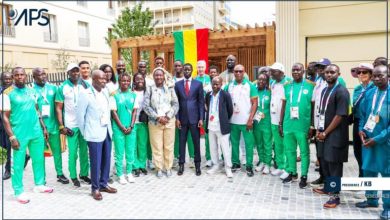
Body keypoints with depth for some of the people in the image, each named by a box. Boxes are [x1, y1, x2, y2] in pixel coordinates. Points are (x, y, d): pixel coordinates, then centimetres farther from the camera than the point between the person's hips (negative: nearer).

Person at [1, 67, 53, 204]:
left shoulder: (32, 91, 8)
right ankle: (19, 192, 19)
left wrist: (43, 128, 14)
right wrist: (12, 137, -13)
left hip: (36, 132, 5)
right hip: (19, 135, -5)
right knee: (18, 164, 5)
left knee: (39, 160, 14)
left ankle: (39, 184, 30)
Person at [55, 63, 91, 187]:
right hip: (71, 125, -3)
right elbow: (58, 108, -3)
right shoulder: (62, 88, -3)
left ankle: (84, 174, 23)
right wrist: (61, 126, -8)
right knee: (73, 153, 3)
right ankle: (73, 176, 17)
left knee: (84, 151, 10)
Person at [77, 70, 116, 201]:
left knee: (106, 160, 14)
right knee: (96, 162, 3)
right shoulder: (85, 94, -12)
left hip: (107, 131, 6)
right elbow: (80, 115, -7)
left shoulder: (105, 91, 7)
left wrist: (109, 126, 14)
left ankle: (103, 184, 30)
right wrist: (84, 133, -1)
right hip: (94, 134, -6)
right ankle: (95, 188, 19)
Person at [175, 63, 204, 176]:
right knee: (182, 142, 7)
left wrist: (201, 118, -6)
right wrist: (177, 118, -2)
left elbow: (201, 102, 0)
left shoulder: (198, 84, 2)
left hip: (194, 118, -1)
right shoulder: (177, 84, 6)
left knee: (196, 142, 6)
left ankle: (197, 165, 18)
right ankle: (181, 165, 17)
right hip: (182, 118, 1)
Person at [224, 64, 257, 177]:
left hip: (246, 121, -3)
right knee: (234, 143, 11)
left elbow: (254, 103, -5)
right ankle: (235, 163, 24)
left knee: (249, 144, 2)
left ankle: (249, 166, 13)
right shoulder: (229, 86, 6)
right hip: (232, 121, 3)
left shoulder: (250, 86, -2)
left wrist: (250, 119, -11)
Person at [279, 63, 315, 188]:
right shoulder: (287, 86, 8)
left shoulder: (310, 86, -2)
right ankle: (292, 172, 29)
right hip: (288, 125, 4)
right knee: (289, 150, 13)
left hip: (303, 126, -3)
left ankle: (304, 176, 20)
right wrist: (280, 124, 9)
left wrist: (312, 126, -6)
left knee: (304, 152, 8)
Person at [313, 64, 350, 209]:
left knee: (334, 165, -1)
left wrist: (325, 133, -14)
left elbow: (340, 116, -17)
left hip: (335, 135, -7)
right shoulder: (324, 90, 12)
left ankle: (335, 196, 10)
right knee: (324, 162, 16)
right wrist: (319, 130, 6)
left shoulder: (341, 91, -13)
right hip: (323, 133, 8)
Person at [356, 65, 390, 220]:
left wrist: (377, 138, -19)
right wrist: (361, 129, -3)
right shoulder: (369, 94, 4)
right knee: (368, 170, 15)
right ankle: (372, 199, 34)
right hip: (367, 139, 5)